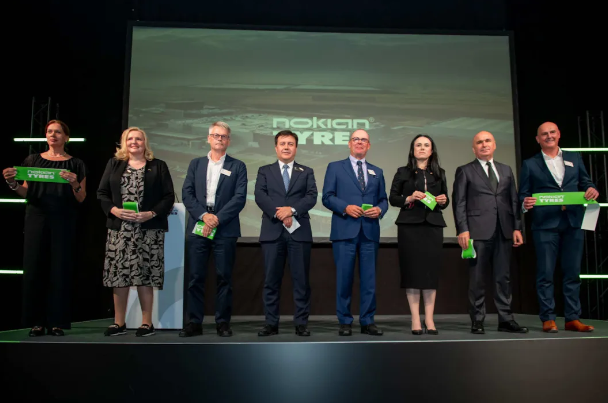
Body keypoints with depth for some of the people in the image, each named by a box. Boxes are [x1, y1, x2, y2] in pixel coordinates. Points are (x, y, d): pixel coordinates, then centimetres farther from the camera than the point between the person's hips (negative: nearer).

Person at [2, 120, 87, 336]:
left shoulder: (75, 164, 6)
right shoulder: (32, 160, 11)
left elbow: (81, 199, 2)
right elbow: (26, 194, 9)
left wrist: (74, 184, -18)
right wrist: (13, 183, -11)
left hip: (63, 222, -2)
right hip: (37, 219, 2)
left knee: (60, 269, -2)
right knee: (34, 268, -1)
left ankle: (56, 322, 4)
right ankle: (37, 322, 7)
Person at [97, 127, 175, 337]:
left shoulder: (158, 166, 6)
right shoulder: (114, 164, 13)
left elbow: (169, 196, 0)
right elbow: (101, 193, 10)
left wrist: (151, 213, -13)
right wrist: (114, 210, -8)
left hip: (149, 230, -3)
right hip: (119, 229, 3)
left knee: (144, 276, -3)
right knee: (119, 275, 3)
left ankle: (147, 323, 8)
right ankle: (119, 323, 13)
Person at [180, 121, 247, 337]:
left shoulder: (237, 166, 8)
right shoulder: (196, 164, 15)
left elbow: (240, 197, -3)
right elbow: (187, 193, 5)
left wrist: (218, 218, -12)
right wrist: (203, 215, -10)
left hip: (225, 229, -2)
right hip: (198, 227, 2)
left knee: (224, 277, 2)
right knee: (196, 277, 3)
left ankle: (223, 322, 11)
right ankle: (194, 322, 11)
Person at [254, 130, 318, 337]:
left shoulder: (306, 172, 13)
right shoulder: (265, 171, 13)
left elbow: (312, 196, -2)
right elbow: (260, 196, -2)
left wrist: (292, 209, -17)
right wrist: (279, 214, -15)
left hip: (299, 231, 0)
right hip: (272, 231, 0)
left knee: (301, 280, 2)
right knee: (271, 280, 3)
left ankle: (301, 323, 10)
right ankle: (271, 323, 11)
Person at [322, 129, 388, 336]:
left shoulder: (377, 172, 18)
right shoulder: (335, 167, 8)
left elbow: (383, 199, 15)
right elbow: (327, 197, 0)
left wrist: (379, 209, -7)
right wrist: (345, 207, -15)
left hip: (370, 232, 3)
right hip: (344, 231, -3)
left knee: (369, 279, 5)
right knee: (344, 278, 1)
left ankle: (367, 321, 14)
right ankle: (345, 322, 12)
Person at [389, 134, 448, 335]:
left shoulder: (439, 173, 15)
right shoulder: (403, 172, 7)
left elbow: (445, 201, 17)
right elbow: (392, 198, 3)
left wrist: (444, 201, -6)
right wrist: (408, 199, -14)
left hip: (433, 225, 2)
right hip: (409, 225, -2)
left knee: (432, 269, -1)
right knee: (412, 269, -4)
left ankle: (429, 319, 5)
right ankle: (415, 319, 1)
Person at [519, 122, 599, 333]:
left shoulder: (574, 158, 16)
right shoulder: (530, 164, 8)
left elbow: (585, 182, 16)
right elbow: (523, 194, 5)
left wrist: (592, 189, -6)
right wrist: (526, 203, -17)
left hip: (574, 223, 3)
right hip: (545, 225, -2)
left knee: (573, 272, 5)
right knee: (545, 273, -2)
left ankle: (573, 319, 13)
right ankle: (548, 319, 5)